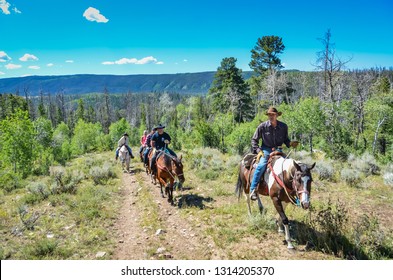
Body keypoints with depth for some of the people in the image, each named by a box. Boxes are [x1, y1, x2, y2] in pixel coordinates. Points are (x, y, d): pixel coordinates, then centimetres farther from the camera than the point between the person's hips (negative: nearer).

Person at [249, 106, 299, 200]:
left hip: (278, 150, 3)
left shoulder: (283, 127, 1)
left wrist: (290, 143, -7)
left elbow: (285, 139, 15)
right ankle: (253, 189, -22)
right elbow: (254, 140, 1)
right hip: (266, 150, -3)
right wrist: (258, 150, -12)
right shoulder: (262, 126, -6)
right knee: (261, 165, -28)